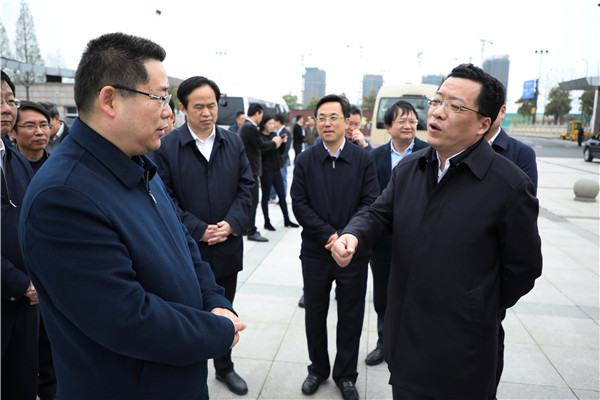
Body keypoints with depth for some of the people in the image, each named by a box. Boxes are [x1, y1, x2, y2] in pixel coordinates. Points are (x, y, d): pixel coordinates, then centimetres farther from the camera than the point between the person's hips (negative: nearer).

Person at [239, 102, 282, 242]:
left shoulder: (244, 126, 16)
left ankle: (246, 228, 25)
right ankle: (251, 231, -1)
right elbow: (261, 145, -17)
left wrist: (273, 143, 13)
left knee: (249, 200, 17)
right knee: (253, 200, -6)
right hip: (251, 169, -11)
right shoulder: (250, 127, -17)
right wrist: (274, 142, 1)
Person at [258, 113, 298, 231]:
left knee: (282, 195, 9)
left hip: (276, 169, 7)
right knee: (266, 196, 4)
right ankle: (267, 222, 13)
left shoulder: (274, 135, 12)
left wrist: (283, 143, -2)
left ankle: (287, 220, 17)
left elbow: (281, 152, 15)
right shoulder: (259, 136, -9)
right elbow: (261, 151, -19)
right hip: (266, 170, -6)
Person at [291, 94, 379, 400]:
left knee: (351, 318, 12)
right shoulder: (305, 160, 0)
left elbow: (370, 203, -7)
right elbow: (299, 204, -6)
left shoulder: (364, 160, -2)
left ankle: (345, 375, 32)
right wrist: (329, 234, -16)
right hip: (315, 252, 1)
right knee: (314, 315, 14)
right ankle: (318, 369, 36)